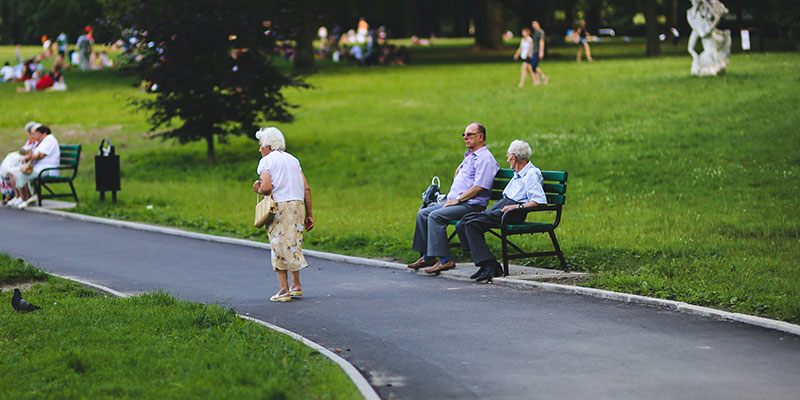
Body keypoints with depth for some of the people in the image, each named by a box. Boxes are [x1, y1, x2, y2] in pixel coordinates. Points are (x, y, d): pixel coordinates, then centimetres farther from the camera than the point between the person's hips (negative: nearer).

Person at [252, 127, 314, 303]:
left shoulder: (266, 161, -1)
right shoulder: (293, 159, 17)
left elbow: (266, 188, -16)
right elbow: (306, 188, 11)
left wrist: (258, 190, 7)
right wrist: (309, 215, 14)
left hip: (279, 206, -6)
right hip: (298, 205, 6)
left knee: (280, 248, 0)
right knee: (293, 245, 17)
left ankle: (284, 290, -2)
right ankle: (296, 285, 18)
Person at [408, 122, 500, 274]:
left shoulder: (485, 158, -12)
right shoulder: (469, 156, 21)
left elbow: (479, 187, -20)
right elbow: (459, 169, 40)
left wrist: (457, 200, -18)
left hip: (471, 205, -10)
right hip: (456, 201, 10)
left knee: (435, 216, -27)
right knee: (423, 214, 2)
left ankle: (445, 260, -29)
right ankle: (427, 256, 2)